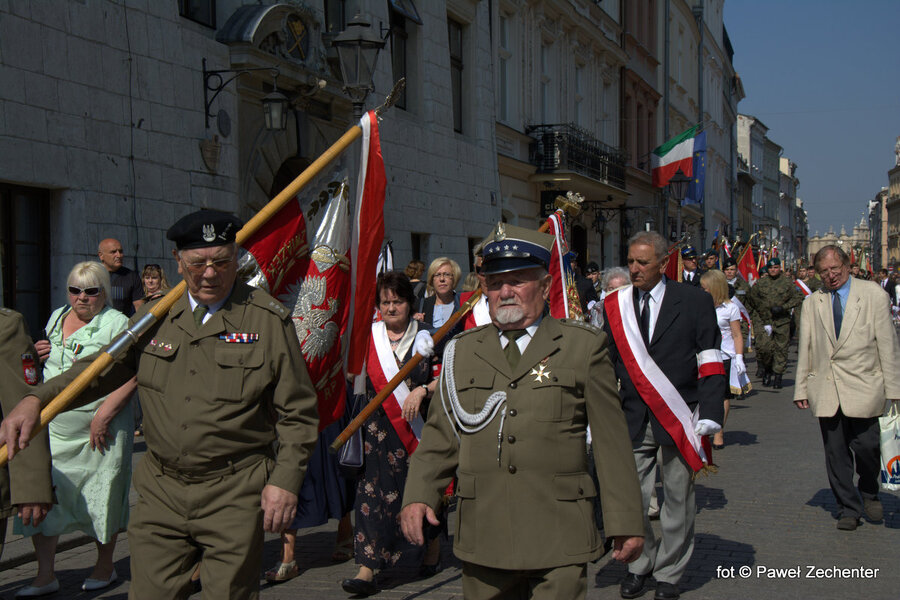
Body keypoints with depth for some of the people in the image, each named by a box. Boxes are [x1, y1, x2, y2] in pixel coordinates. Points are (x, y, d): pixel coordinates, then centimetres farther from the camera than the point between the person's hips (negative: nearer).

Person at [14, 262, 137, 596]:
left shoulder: (116, 324, -8)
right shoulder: (56, 318, 13)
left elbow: (132, 374, -16)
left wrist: (104, 413, -23)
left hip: (99, 431, -5)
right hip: (52, 429, 6)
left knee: (101, 499, 4)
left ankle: (104, 568, 23)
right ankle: (45, 575, 10)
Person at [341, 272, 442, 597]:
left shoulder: (425, 336, 3)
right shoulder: (368, 338, 7)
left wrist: (422, 390, -15)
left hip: (417, 426, -1)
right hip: (378, 428, 1)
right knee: (372, 491, -7)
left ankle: (433, 545, 35)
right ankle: (367, 570, -6)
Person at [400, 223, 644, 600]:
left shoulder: (584, 347, 5)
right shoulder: (462, 352, 12)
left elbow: (611, 442, 4)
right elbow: (440, 436, 13)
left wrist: (626, 523, 2)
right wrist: (418, 495, -3)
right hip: (482, 538, 3)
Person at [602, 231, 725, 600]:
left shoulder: (694, 302, 0)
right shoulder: (616, 306, 7)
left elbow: (710, 365, -2)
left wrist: (709, 416, -11)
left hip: (678, 419, -2)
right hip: (633, 421, 2)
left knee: (678, 500, 7)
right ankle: (640, 565, 24)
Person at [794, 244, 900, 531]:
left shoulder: (872, 294, 2)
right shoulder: (812, 302, 11)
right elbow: (804, 348, 13)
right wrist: (801, 388, 8)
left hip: (863, 386, -3)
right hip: (825, 388, 3)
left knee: (866, 446, -7)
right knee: (835, 453, 4)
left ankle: (869, 494, 22)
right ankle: (848, 509, 18)